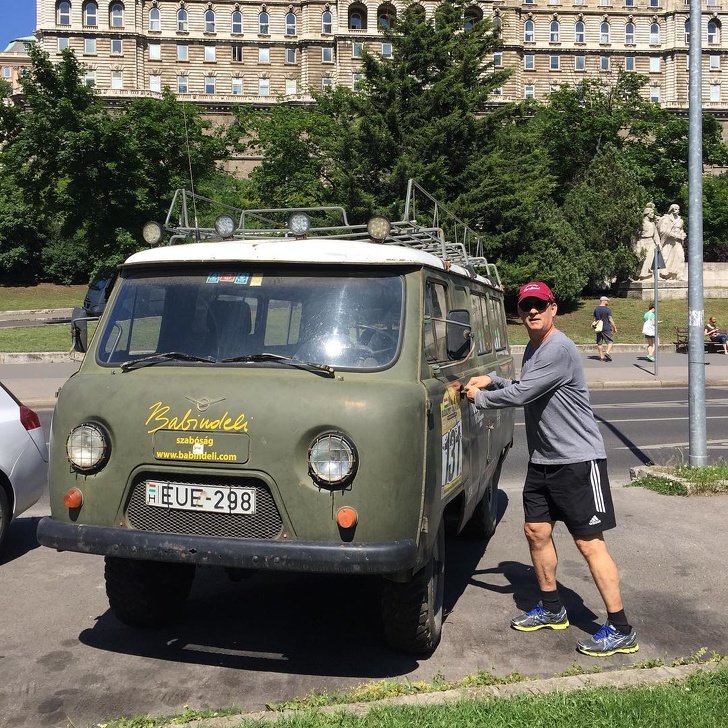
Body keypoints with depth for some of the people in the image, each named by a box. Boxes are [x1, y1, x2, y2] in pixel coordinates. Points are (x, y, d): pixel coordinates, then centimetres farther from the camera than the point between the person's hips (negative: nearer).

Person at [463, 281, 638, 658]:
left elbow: (520, 395, -22)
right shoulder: (531, 349, 11)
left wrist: (480, 397, -6)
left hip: (578, 460, -9)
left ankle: (620, 630, 6)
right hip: (542, 460, 9)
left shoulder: (559, 349, -19)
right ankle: (551, 609, 31)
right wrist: (492, 380, 7)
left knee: (589, 542, -5)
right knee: (536, 531, 13)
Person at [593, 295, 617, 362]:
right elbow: (610, 320, -10)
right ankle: (607, 352, -15)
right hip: (607, 328, -5)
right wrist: (615, 327, -2)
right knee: (610, 341, 3)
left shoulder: (596, 309, 8)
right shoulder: (607, 309, -9)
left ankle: (601, 356, 8)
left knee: (599, 343, 7)